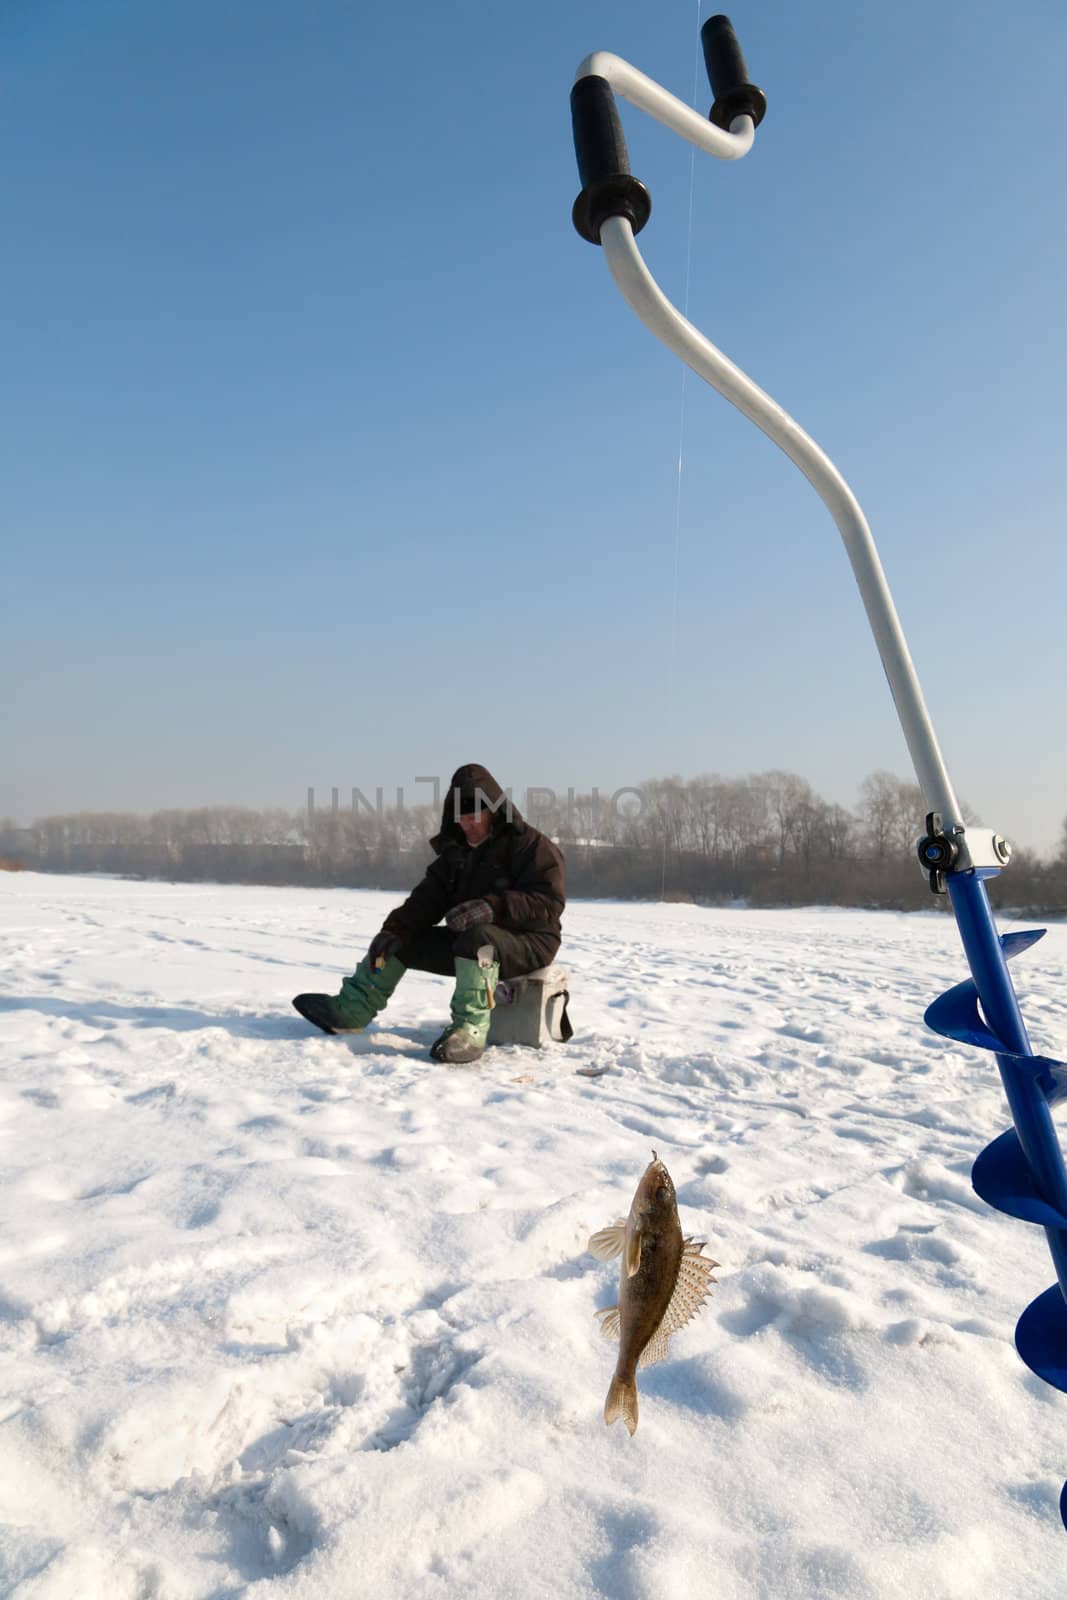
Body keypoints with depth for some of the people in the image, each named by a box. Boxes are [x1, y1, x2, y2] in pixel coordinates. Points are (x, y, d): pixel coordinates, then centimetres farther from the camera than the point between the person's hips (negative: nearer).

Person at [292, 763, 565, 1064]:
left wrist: (493, 907, -36)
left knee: (478, 938, -39)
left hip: (527, 943, -8)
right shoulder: (455, 850, 12)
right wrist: (394, 930, -13)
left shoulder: (532, 845, -11)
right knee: (399, 940, 3)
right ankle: (349, 1012, 2)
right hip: (466, 940, 8)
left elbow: (548, 903, -22)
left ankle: (470, 1030, -38)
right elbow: (428, 898, 4)